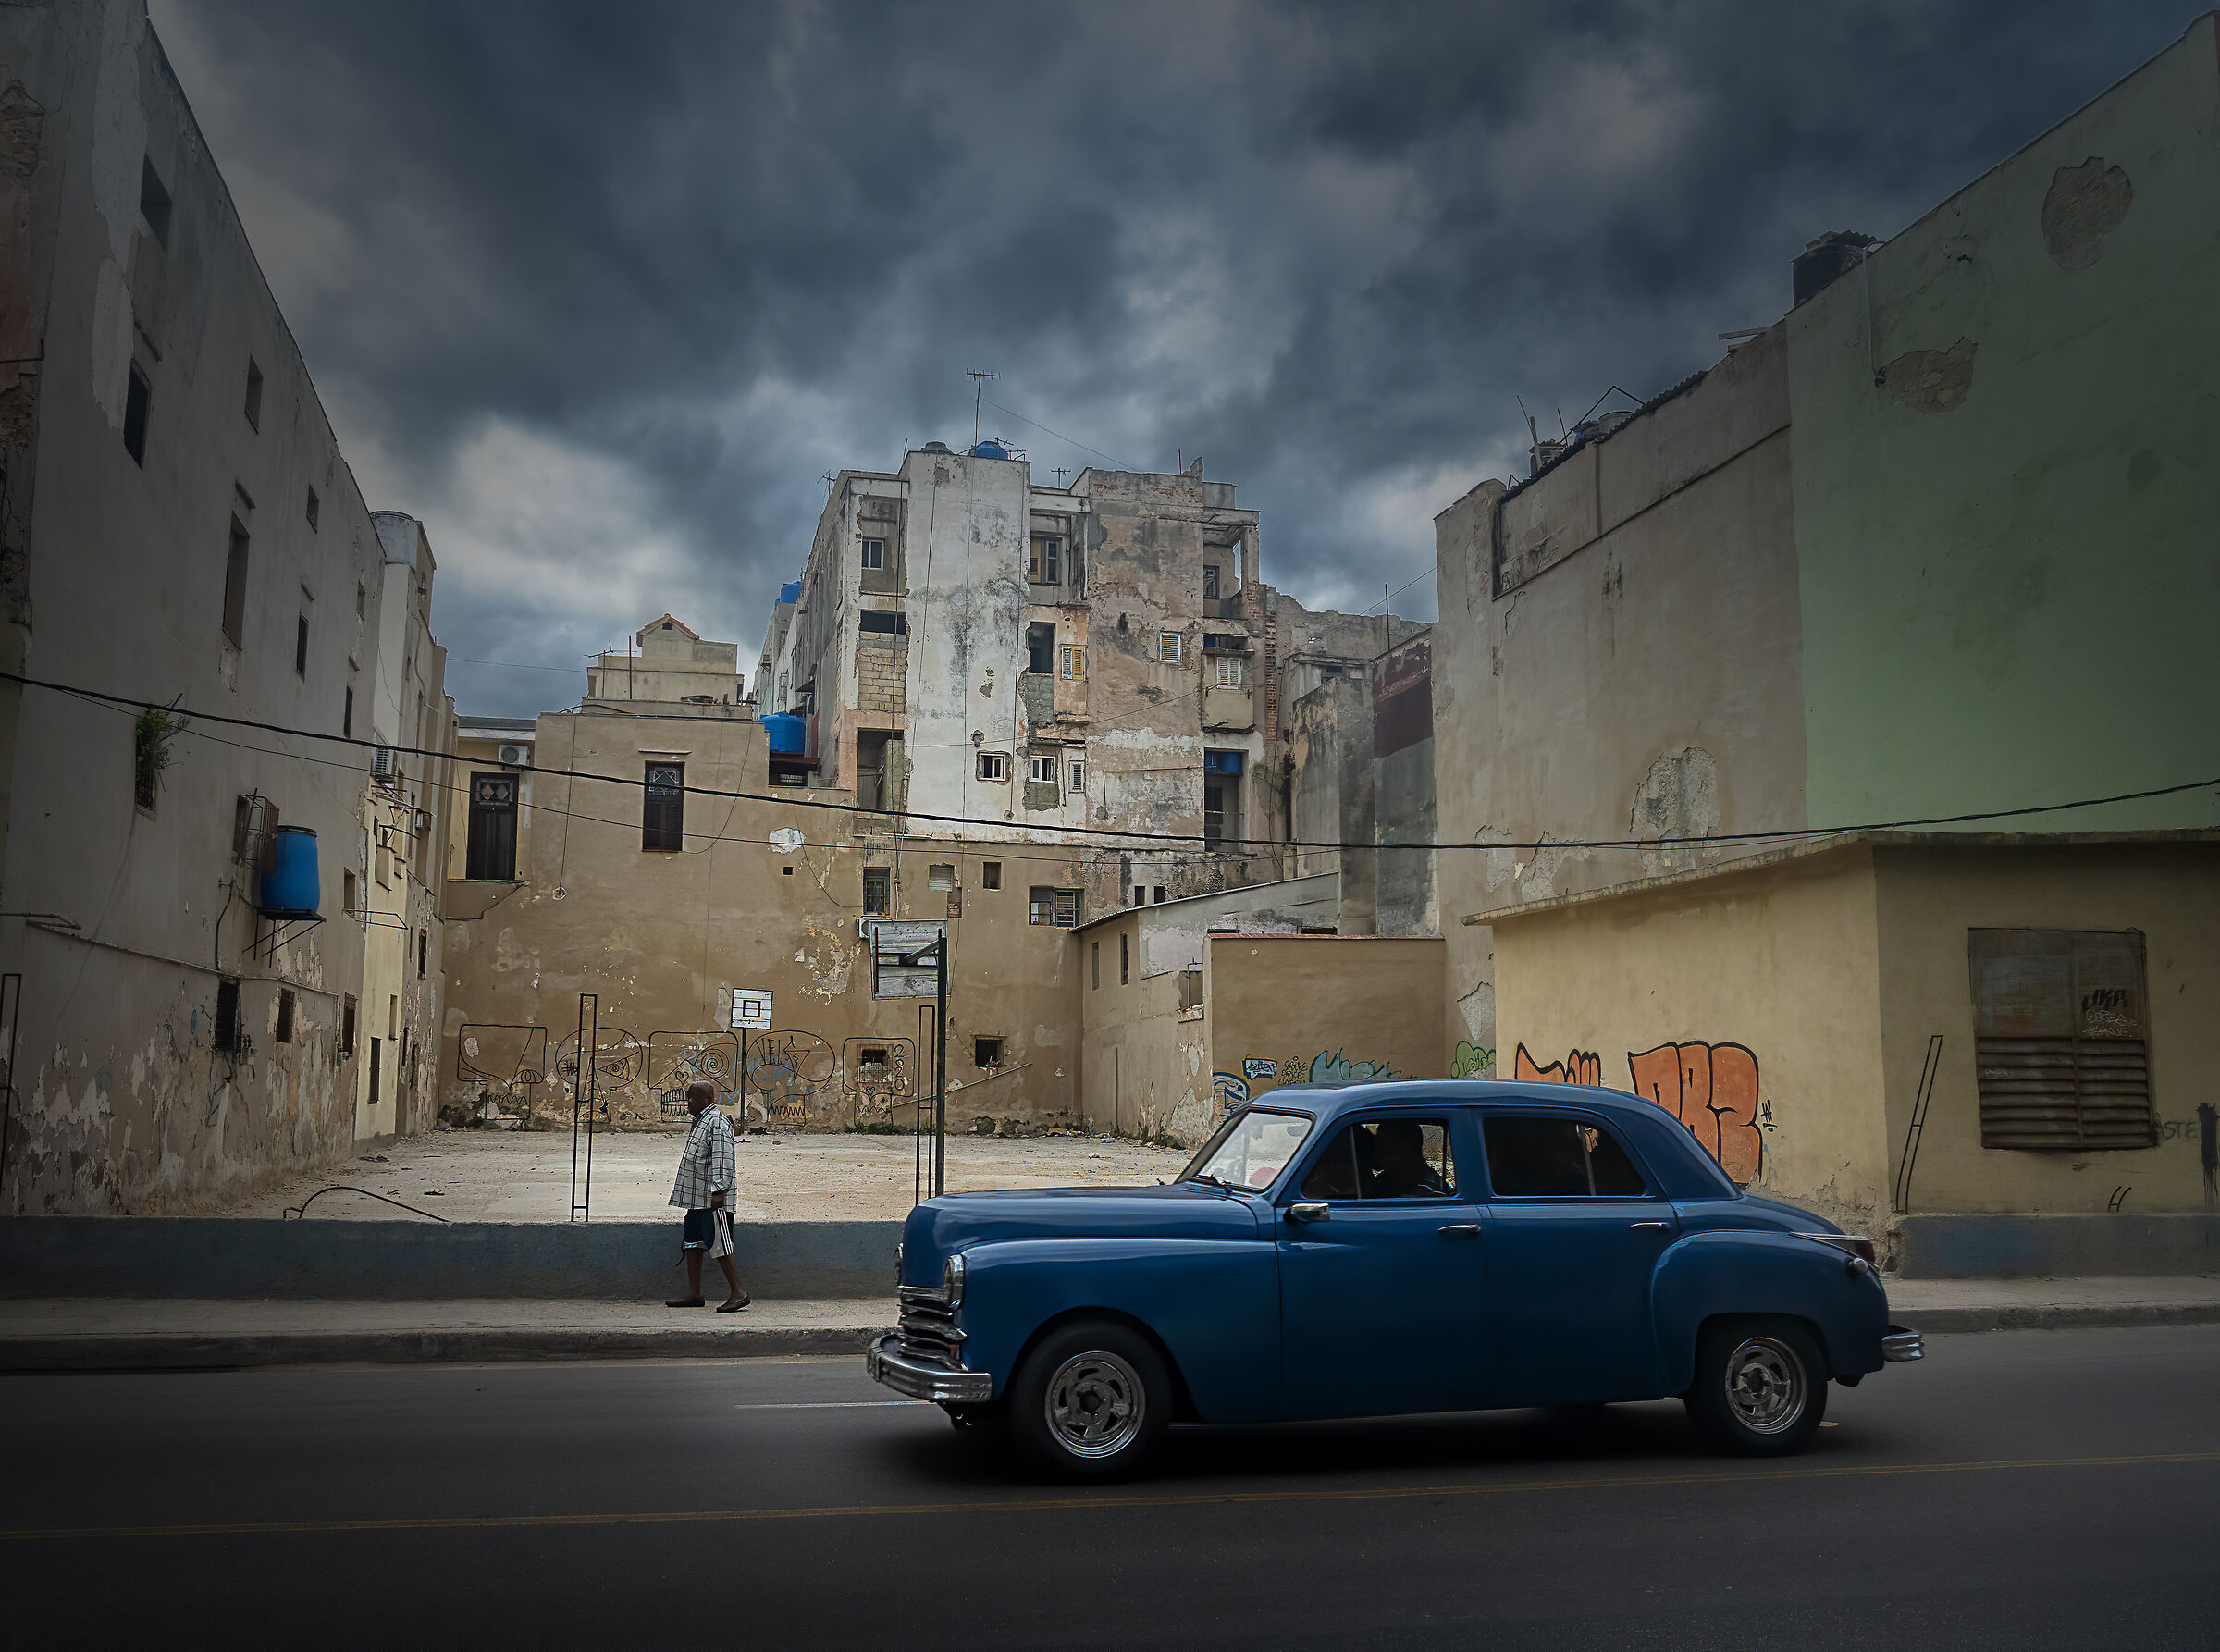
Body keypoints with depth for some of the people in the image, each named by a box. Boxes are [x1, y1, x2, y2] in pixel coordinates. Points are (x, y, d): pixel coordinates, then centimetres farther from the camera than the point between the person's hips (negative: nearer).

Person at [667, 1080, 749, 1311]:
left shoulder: (717, 1121, -13)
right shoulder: (700, 1121, 18)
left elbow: (722, 1158, -20)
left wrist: (718, 1191, -25)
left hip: (713, 1198, -10)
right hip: (697, 1197, 10)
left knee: (718, 1245, -8)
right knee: (692, 1244, 11)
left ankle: (738, 1293, -4)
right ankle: (694, 1294, 17)